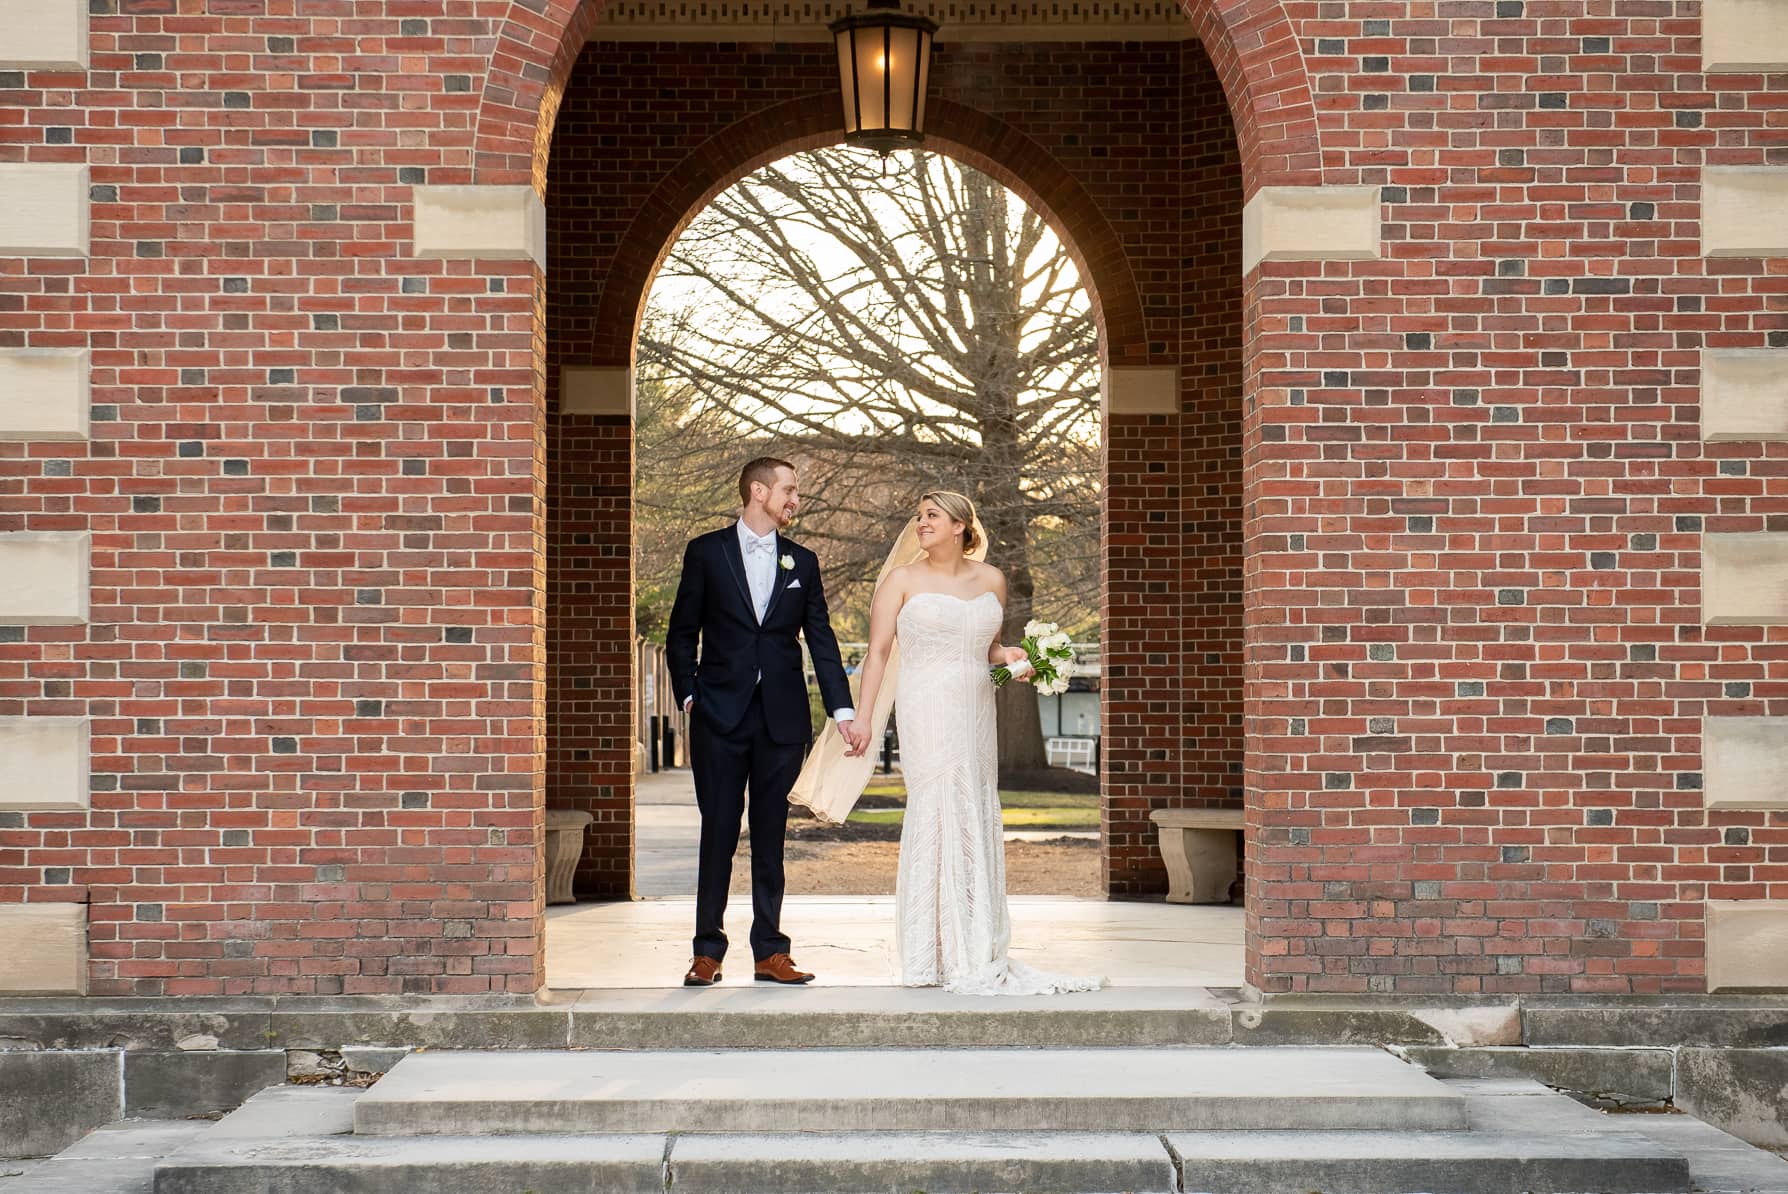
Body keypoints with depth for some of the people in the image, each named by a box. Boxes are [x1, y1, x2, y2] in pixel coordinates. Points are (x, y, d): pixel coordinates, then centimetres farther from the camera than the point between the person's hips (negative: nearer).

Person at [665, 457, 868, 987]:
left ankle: (770, 951, 10)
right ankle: (708, 949, 7)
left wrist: (843, 709, 1)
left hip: (782, 718, 2)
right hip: (720, 716, -2)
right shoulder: (706, 552, 3)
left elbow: (822, 640, 8)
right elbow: (681, 633, 7)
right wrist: (689, 696, -3)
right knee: (718, 832, 0)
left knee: (771, 835, 6)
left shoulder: (802, 562, 10)